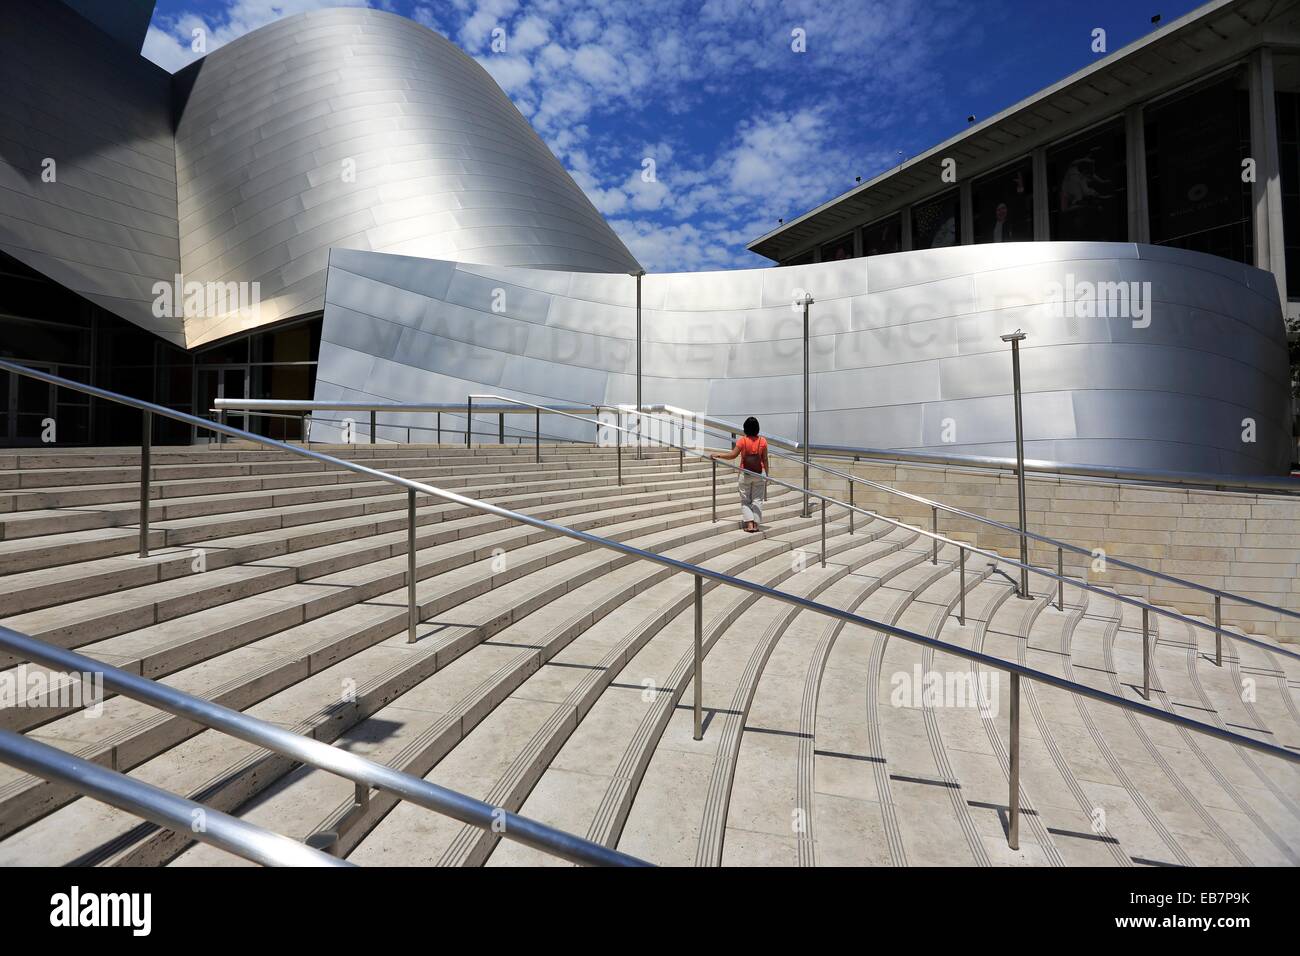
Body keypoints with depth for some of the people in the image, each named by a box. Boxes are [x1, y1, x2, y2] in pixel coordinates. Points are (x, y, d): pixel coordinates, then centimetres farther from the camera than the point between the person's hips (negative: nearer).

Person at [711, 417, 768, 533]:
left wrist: (717, 455, -7)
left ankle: (749, 524, -2)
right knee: (757, 499, 9)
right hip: (758, 474, 2)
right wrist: (767, 474, 8)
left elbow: (733, 455, -17)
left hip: (745, 474, -2)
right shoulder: (762, 441, -3)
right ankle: (756, 524, 8)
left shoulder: (742, 440, -10)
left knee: (745, 500, 8)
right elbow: (765, 459, -1)